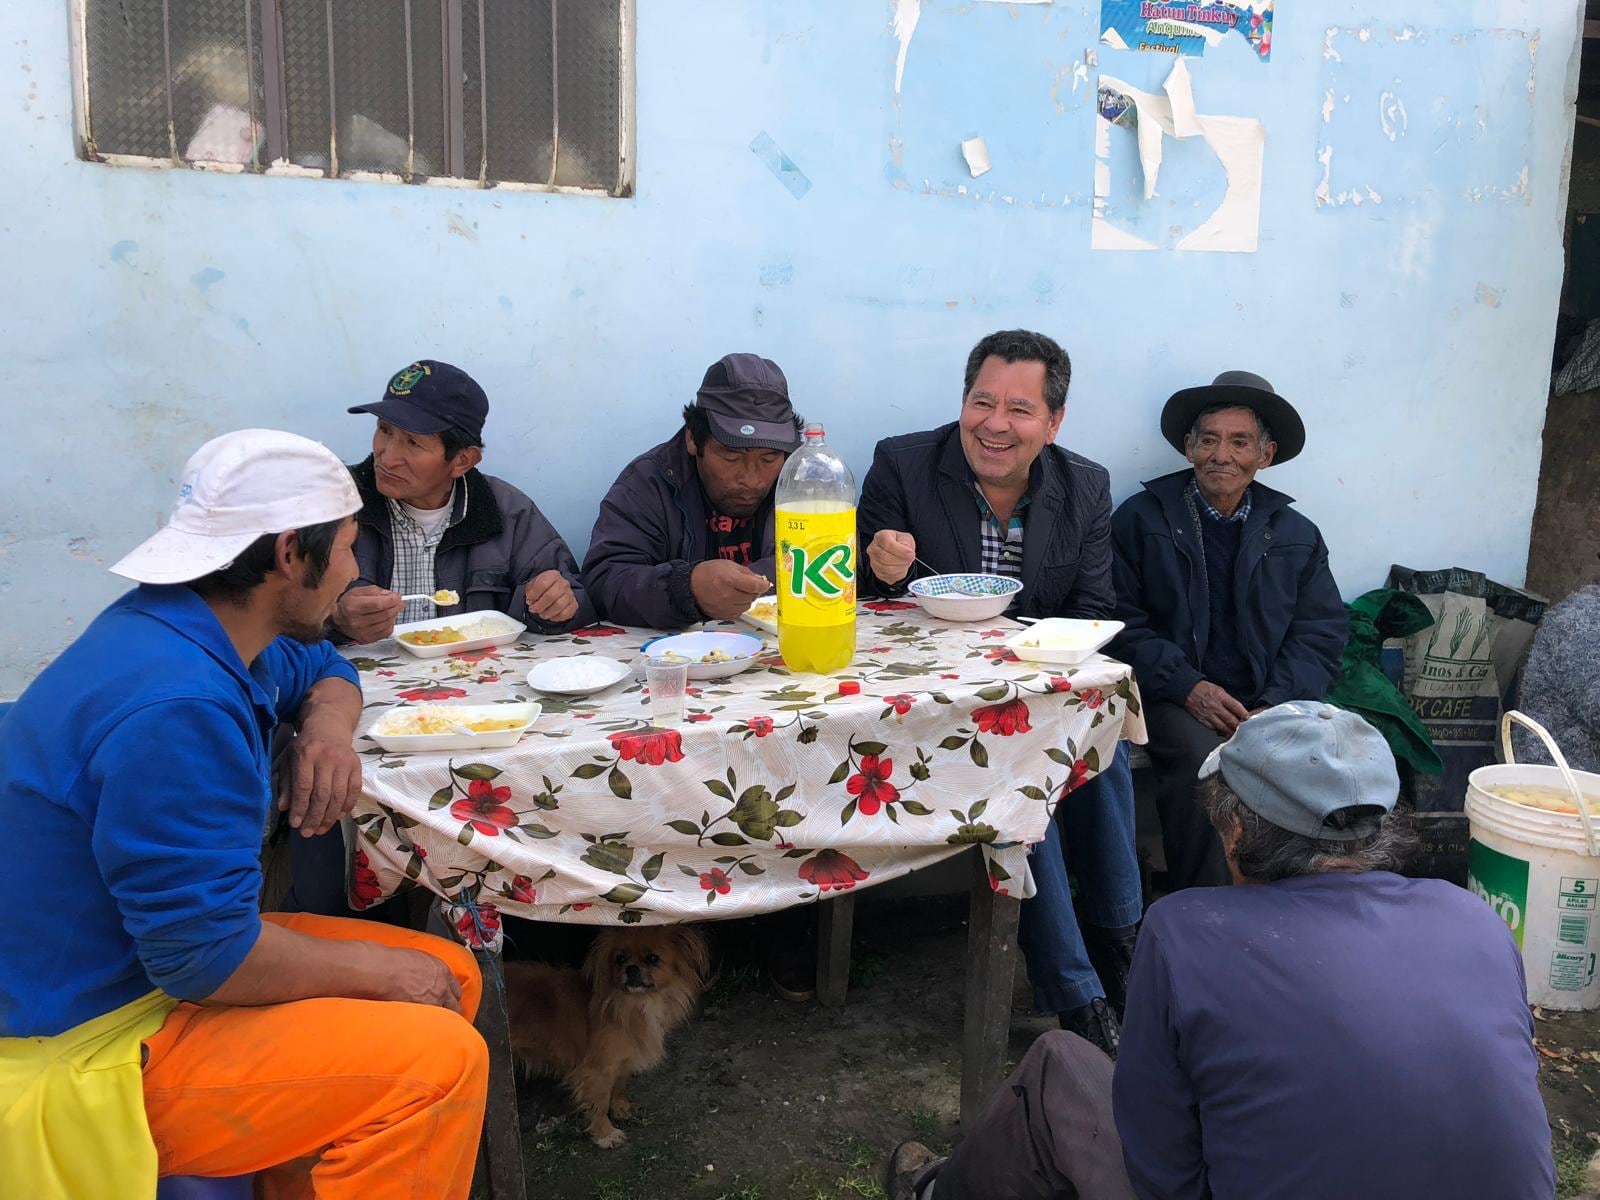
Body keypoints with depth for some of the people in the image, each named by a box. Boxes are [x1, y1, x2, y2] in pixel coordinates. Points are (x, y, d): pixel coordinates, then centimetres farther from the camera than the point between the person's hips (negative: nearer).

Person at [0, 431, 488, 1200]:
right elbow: (208, 956, -28)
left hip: (146, 961, 10)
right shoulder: (176, 706, -30)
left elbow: (323, 671, 19)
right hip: (90, 1052, -10)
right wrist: (375, 967, -14)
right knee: (439, 1062, -22)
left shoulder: (185, 631, 0)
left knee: (448, 978, 5)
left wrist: (327, 727, -4)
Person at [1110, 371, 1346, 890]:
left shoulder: (1297, 535, 14)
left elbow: (1322, 633, 7)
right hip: (1174, 697, -2)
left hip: (1269, 703, 3)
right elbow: (1121, 620, -1)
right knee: (1202, 759, -32)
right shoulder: (1141, 518, 5)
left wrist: (1277, 707, -11)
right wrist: (1187, 686, -14)